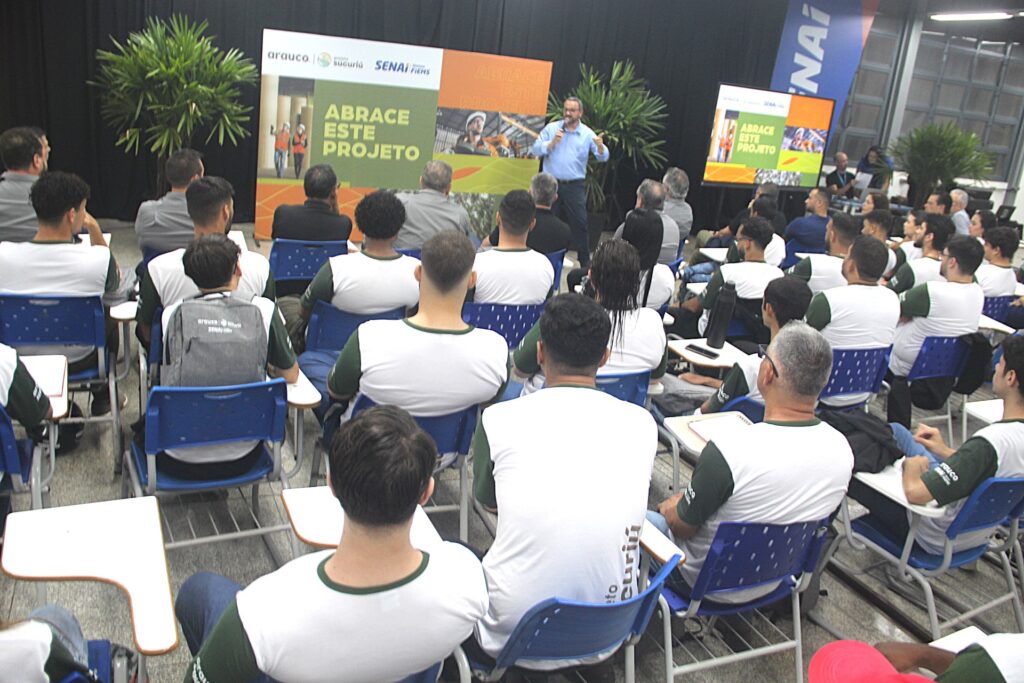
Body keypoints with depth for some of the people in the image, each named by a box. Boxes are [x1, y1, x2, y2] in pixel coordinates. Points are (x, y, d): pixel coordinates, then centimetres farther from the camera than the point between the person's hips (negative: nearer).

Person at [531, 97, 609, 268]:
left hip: (574, 186, -1)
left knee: (580, 223, -3)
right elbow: (536, 150, -1)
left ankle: (585, 262, 6)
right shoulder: (551, 128, 5)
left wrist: (600, 146, -27)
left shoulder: (587, 133, 2)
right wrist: (552, 142, -17)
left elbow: (603, 157, -4)